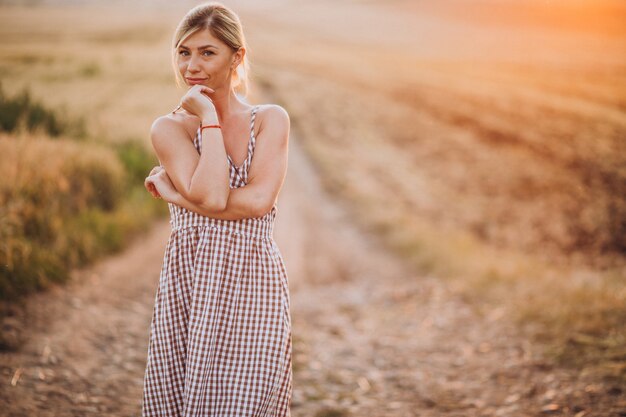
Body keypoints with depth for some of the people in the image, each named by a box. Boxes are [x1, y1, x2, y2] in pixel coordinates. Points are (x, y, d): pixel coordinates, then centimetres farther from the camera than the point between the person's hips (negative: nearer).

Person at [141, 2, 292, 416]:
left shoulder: (271, 119, 5)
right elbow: (211, 197, -14)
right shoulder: (169, 128, 3)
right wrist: (209, 116, -6)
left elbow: (259, 200, -10)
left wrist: (172, 193, -7)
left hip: (255, 288, 0)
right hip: (189, 285, 0)